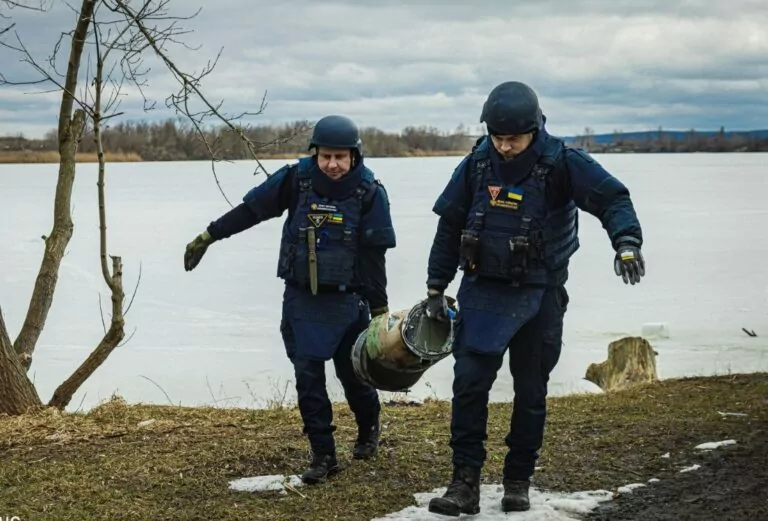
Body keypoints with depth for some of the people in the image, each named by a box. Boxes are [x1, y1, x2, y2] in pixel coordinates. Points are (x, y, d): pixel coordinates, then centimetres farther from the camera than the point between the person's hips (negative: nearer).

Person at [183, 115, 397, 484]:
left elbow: (375, 255, -7)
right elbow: (249, 210, 1)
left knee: (352, 372, 9)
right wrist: (208, 237, 3)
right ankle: (323, 455, 8)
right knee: (307, 375, -2)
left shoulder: (369, 191, -11)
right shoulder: (297, 179, -8)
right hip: (301, 299, 2)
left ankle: (369, 429, 39)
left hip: (346, 300, -1)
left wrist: (380, 307, -4)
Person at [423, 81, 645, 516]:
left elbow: (612, 198, -21)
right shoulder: (477, 164, -3)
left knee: (531, 391, 7)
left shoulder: (562, 163, -13)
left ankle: (518, 482, 22)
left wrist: (626, 242, -41)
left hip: (540, 294, -2)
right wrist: (436, 286, 7)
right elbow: (450, 226, 6)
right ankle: (466, 483, 0)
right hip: (483, 290, 2)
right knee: (469, 381, -8)